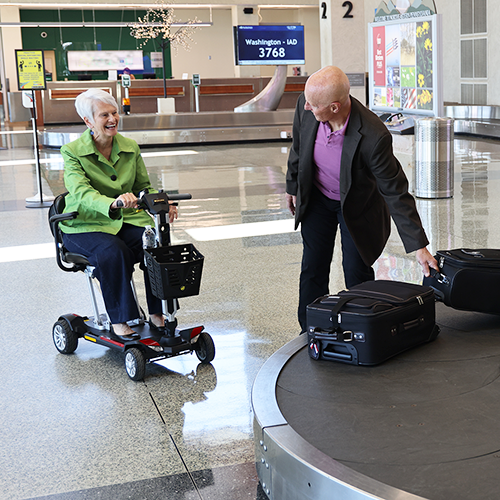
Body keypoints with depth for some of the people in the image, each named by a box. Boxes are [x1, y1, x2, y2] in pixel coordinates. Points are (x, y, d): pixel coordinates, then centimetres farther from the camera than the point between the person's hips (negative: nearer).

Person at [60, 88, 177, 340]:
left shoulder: (130, 147, 5)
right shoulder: (72, 152, -11)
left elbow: (144, 187, 11)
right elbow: (81, 192, -27)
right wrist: (113, 203, -48)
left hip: (126, 220, 4)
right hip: (84, 225, -4)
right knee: (114, 252, -34)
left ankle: (157, 313, -9)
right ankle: (119, 321, -20)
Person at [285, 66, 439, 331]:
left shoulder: (373, 137, -38)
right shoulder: (305, 106, -25)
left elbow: (396, 193, -28)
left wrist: (418, 246, -28)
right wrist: (293, 187, 12)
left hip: (358, 205, -4)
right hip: (316, 199, 4)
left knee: (357, 272, 0)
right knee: (312, 269, 9)